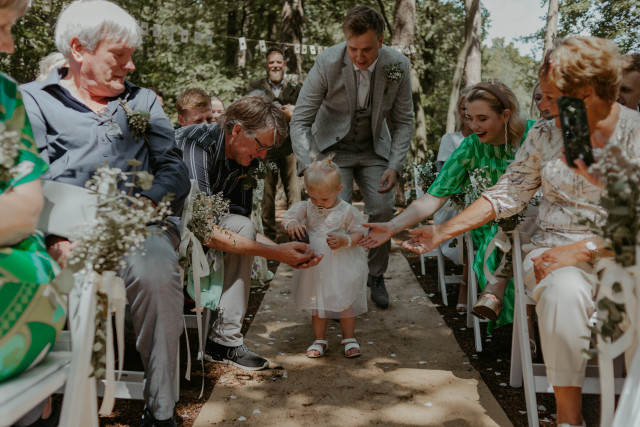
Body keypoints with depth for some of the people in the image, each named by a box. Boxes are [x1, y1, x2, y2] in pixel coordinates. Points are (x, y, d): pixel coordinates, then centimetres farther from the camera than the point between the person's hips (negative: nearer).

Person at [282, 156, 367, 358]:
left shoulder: (347, 211, -10)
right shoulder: (306, 207, -2)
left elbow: (360, 232, -5)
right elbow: (288, 217, -9)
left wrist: (344, 241, -24)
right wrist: (291, 225, -32)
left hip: (341, 266, -3)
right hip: (314, 265, 3)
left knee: (345, 302, 8)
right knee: (317, 303, 14)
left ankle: (349, 338, 26)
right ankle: (320, 340, 29)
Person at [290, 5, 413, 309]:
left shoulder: (398, 66, -16)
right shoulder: (327, 62, -24)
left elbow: (403, 121, -4)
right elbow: (300, 120, -22)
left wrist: (394, 166, -15)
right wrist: (309, 167, -36)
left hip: (373, 148, 3)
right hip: (333, 147, -2)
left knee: (383, 210, -7)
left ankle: (376, 277, 18)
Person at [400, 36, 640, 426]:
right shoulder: (545, 135, 5)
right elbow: (508, 194, 6)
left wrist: (584, 248, -21)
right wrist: (444, 231, 0)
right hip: (555, 248, 1)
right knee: (564, 292, -33)